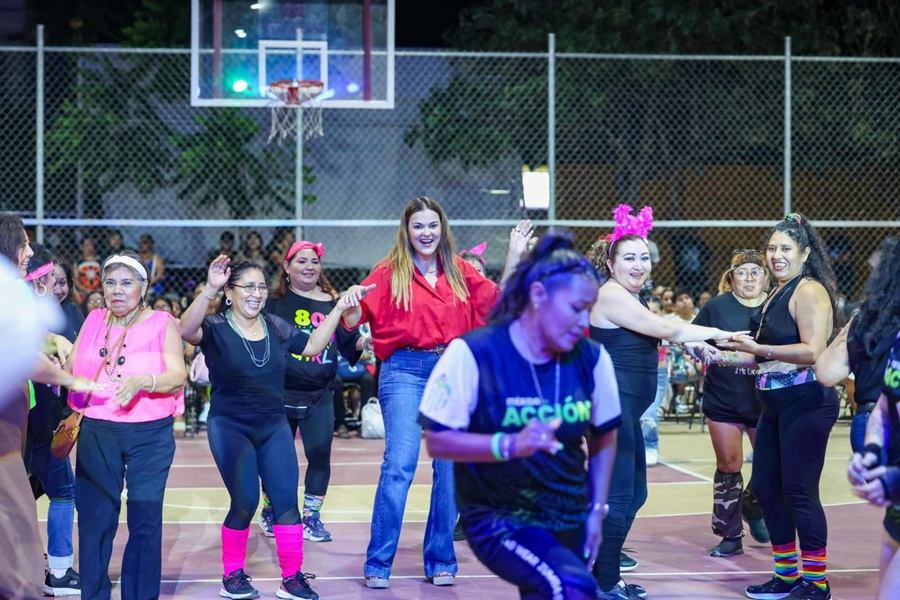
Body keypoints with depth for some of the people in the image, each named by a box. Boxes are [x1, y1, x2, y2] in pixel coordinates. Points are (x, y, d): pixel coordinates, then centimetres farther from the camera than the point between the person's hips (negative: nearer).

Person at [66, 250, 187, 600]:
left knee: (145, 520, -3)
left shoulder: (162, 323, -1)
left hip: (151, 435, -3)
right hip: (96, 431, 3)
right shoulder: (94, 321, 10)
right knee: (94, 518, 3)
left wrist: (143, 381, -28)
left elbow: (177, 376, -11)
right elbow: (70, 368, 12)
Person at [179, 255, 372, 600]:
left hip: (274, 426, 5)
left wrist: (339, 309, 4)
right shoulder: (215, 328, -11)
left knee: (287, 500, -1)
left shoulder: (276, 327, 5)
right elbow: (186, 331, -32)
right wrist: (209, 289, -46)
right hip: (230, 426, -5)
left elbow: (312, 345, 13)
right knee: (245, 502, -7)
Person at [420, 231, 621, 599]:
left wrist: (597, 510, 7)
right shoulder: (473, 354, -16)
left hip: (569, 522, 6)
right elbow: (437, 441, -15)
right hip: (497, 520, -6)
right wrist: (511, 444, -29)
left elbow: (603, 438, 12)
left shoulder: (591, 359, -3)